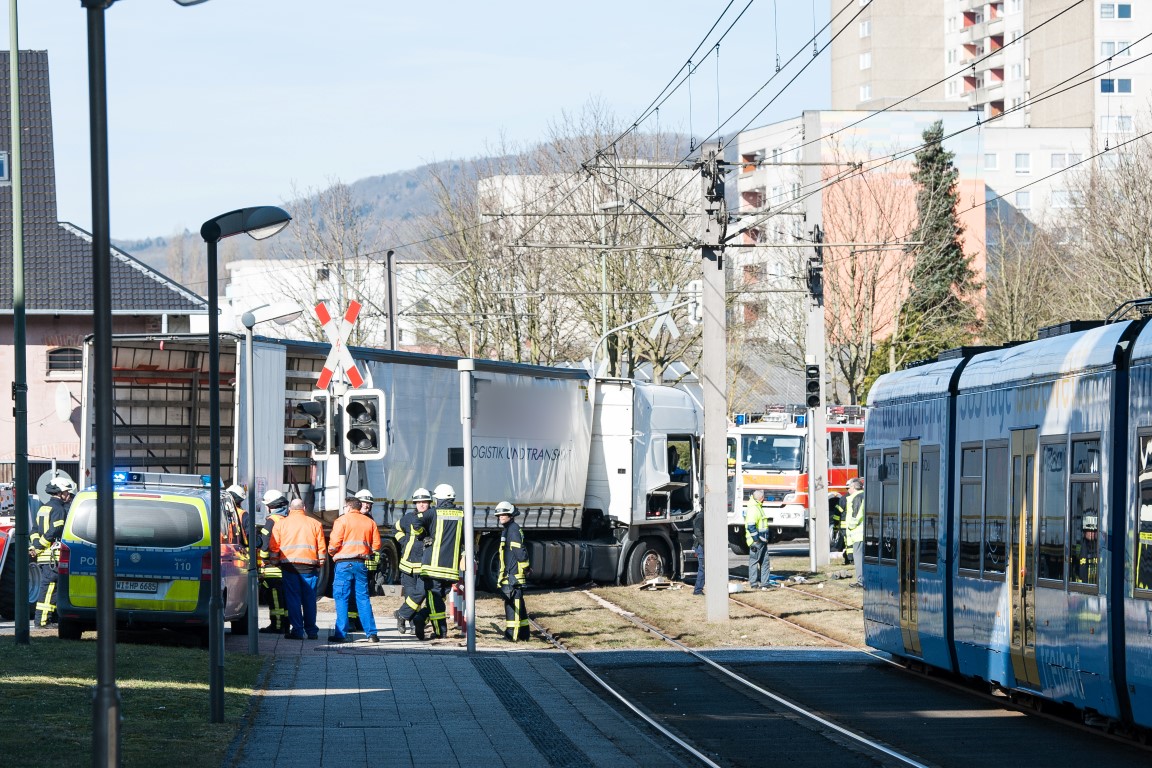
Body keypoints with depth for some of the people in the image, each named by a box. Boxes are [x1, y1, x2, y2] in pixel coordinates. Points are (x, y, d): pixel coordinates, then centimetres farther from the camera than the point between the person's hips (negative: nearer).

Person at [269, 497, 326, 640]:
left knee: (293, 598, 2)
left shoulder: (281, 524, 6)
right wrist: (319, 566, 14)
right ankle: (311, 631, 10)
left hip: (289, 565, -1)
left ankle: (297, 631, -2)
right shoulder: (315, 524, 9)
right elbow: (321, 548, 8)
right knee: (309, 598, 8)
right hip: (310, 566, 1)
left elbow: (274, 547, 4)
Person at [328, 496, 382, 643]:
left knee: (341, 598, 0)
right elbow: (376, 545, 9)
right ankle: (371, 633, 3)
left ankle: (341, 633, -3)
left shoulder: (342, 520, -3)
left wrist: (332, 553, 9)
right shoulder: (370, 522, 11)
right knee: (363, 598, 8)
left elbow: (334, 543, -11)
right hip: (361, 563, 4)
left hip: (344, 563, -4)